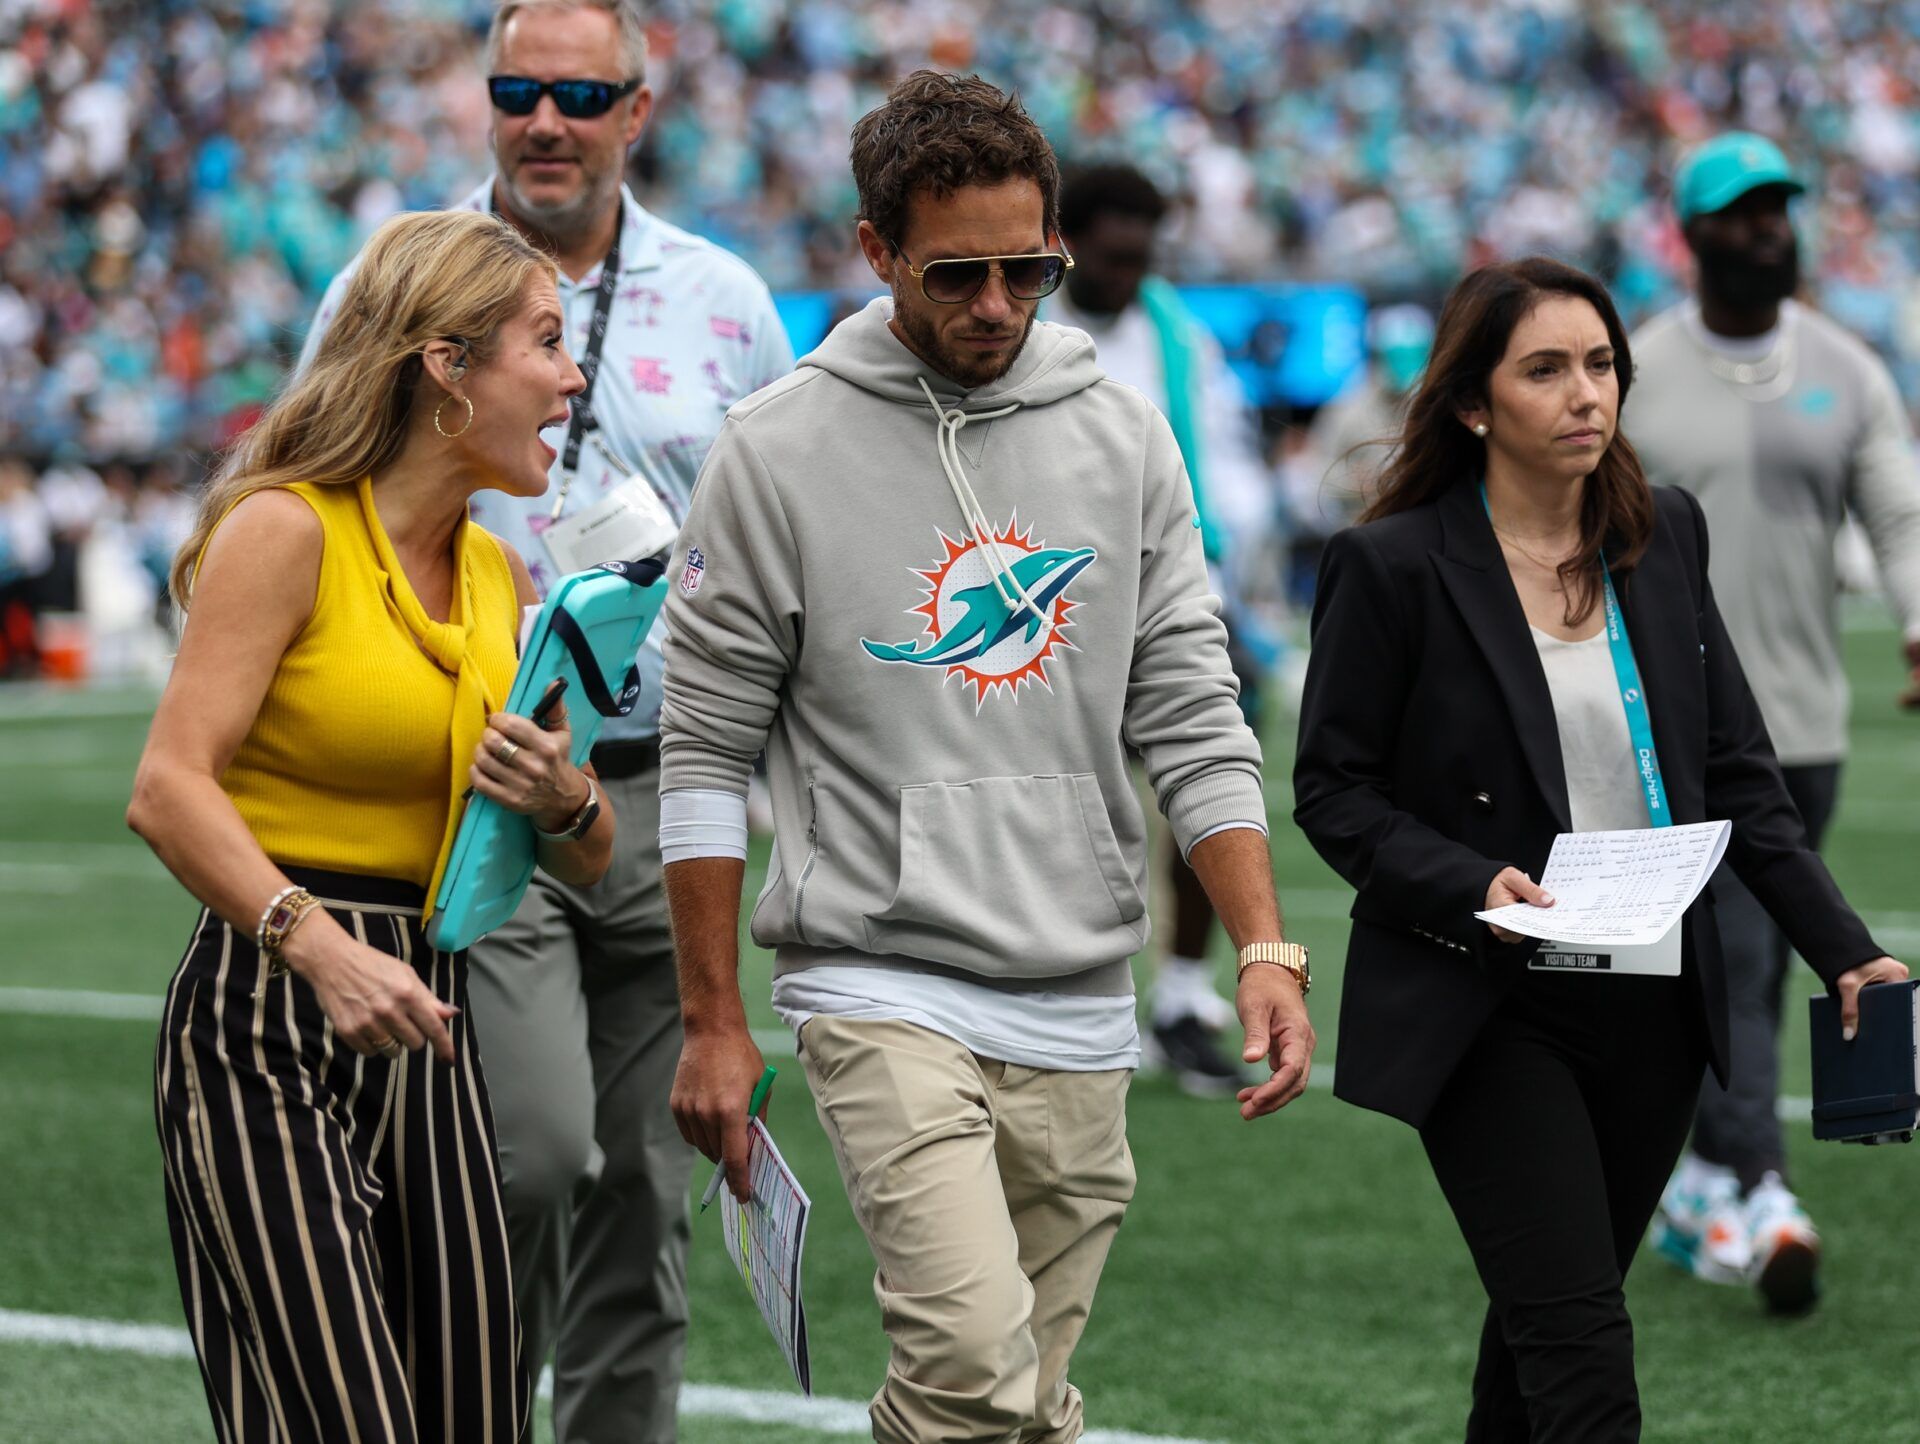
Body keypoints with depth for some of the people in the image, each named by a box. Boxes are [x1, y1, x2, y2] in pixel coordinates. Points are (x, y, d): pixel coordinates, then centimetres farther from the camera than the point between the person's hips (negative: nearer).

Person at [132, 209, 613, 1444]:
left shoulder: (502, 576, 15)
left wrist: (564, 804, -3)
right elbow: (170, 789, -17)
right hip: (268, 1023, -7)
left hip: (428, 1022, 7)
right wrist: (316, 945, -31)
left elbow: (590, 861, 21)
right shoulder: (286, 530, -7)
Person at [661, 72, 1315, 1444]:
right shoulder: (779, 452, -4)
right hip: (884, 984, -4)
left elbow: (1191, 715, 7)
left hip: (1081, 1008, 4)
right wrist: (715, 1022, -2)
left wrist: (1267, 946, -6)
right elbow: (708, 749, 0)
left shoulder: (1124, 439, 6)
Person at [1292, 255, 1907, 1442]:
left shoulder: (1667, 536, 7)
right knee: (1582, 1345, -13)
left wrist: (1844, 948, 0)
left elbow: (1738, 766, 9)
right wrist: (1470, 888, -21)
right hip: (1491, 1014, -5)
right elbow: (1333, 789, -4)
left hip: (1652, 1007, 5)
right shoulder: (1394, 566, -8)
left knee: (1547, 1319, 16)